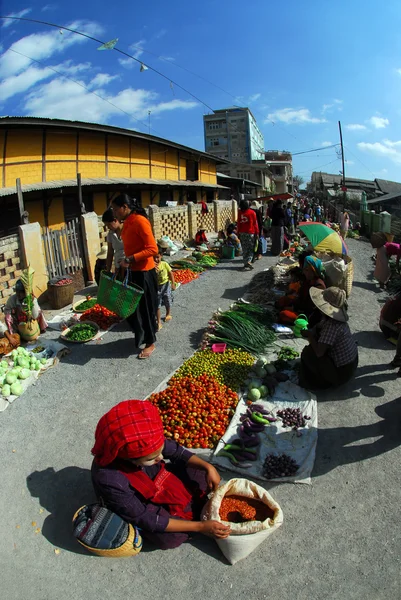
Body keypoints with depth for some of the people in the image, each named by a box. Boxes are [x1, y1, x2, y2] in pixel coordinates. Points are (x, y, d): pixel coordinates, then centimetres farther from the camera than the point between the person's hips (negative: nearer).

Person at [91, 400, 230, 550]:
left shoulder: (144, 441, -28)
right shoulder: (110, 480, -40)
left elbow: (176, 452, -8)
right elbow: (145, 519, -29)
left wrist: (208, 467, -24)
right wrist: (200, 526, -28)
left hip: (161, 482, 4)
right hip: (140, 508, -4)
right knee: (171, 538, -25)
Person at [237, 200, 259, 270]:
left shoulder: (240, 212, 0)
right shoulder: (252, 212, -6)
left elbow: (238, 223, 3)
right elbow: (255, 223, -3)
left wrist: (239, 232, 11)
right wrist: (257, 233, 3)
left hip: (242, 233, 3)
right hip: (250, 233, -2)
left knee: (244, 249, 10)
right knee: (251, 249, 4)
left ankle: (245, 263, 11)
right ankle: (248, 261, -15)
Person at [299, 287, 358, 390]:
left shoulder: (332, 326, -31)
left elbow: (319, 352, -30)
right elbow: (318, 330, 12)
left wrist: (310, 335, -17)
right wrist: (309, 332, -6)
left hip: (342, 371, -9)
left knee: (307, 353, -9)